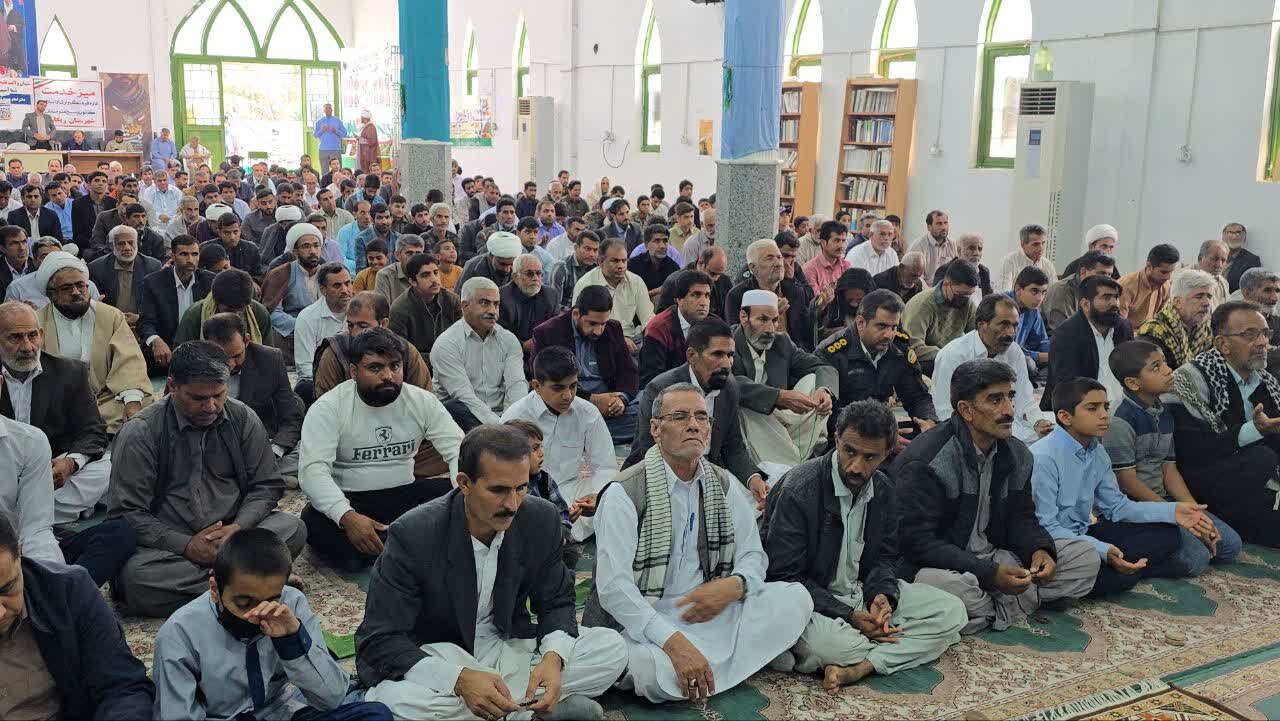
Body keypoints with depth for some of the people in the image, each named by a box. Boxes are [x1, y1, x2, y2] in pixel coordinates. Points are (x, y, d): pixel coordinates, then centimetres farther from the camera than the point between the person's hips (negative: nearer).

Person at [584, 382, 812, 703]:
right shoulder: (624, 493, -12)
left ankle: (698, 671, -12)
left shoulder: (725, 485, 6)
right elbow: (613, 586, -20)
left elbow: (753, 556, 10)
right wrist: (674, 641, -30)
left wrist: (734, 585, -15)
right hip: (641, 625, -5)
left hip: (709, 614, 6)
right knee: (660, 674, -38)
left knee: (795, 597, -13)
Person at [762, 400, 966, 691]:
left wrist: (883, 594, -12)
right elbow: (784, 577, -19)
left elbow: (885, 555, 13)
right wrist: (849, 616, -22)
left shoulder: (884, 490, 2)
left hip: (864, 590, 8)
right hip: (813, 600, -8)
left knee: (952, 611, -8)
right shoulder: (798, 490, -20)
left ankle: (856, 668, -22)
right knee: (827, 642, -41)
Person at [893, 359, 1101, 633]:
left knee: (1086, 556, -1)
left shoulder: (1016, 455, 6)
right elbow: (918, 540, -21)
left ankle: (994, 610, -15)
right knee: (947, 586, -41)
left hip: (994, 557, 7)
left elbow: (1021, 518, 13)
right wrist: (990, 575, -26)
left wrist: (1039, 549, -12)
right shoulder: (924, 461, -19)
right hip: (944, 566, -7)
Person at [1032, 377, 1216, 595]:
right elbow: (1045, 527, -25)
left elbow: (1117, 506, 13)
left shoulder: (1097, 452, 5)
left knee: (1167, 534, 3)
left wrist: (1172, 511, 0)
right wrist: (1102, 551, -34)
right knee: (1118, 577, -29)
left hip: (1084, 532, 8)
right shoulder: (1043, 458, -23)